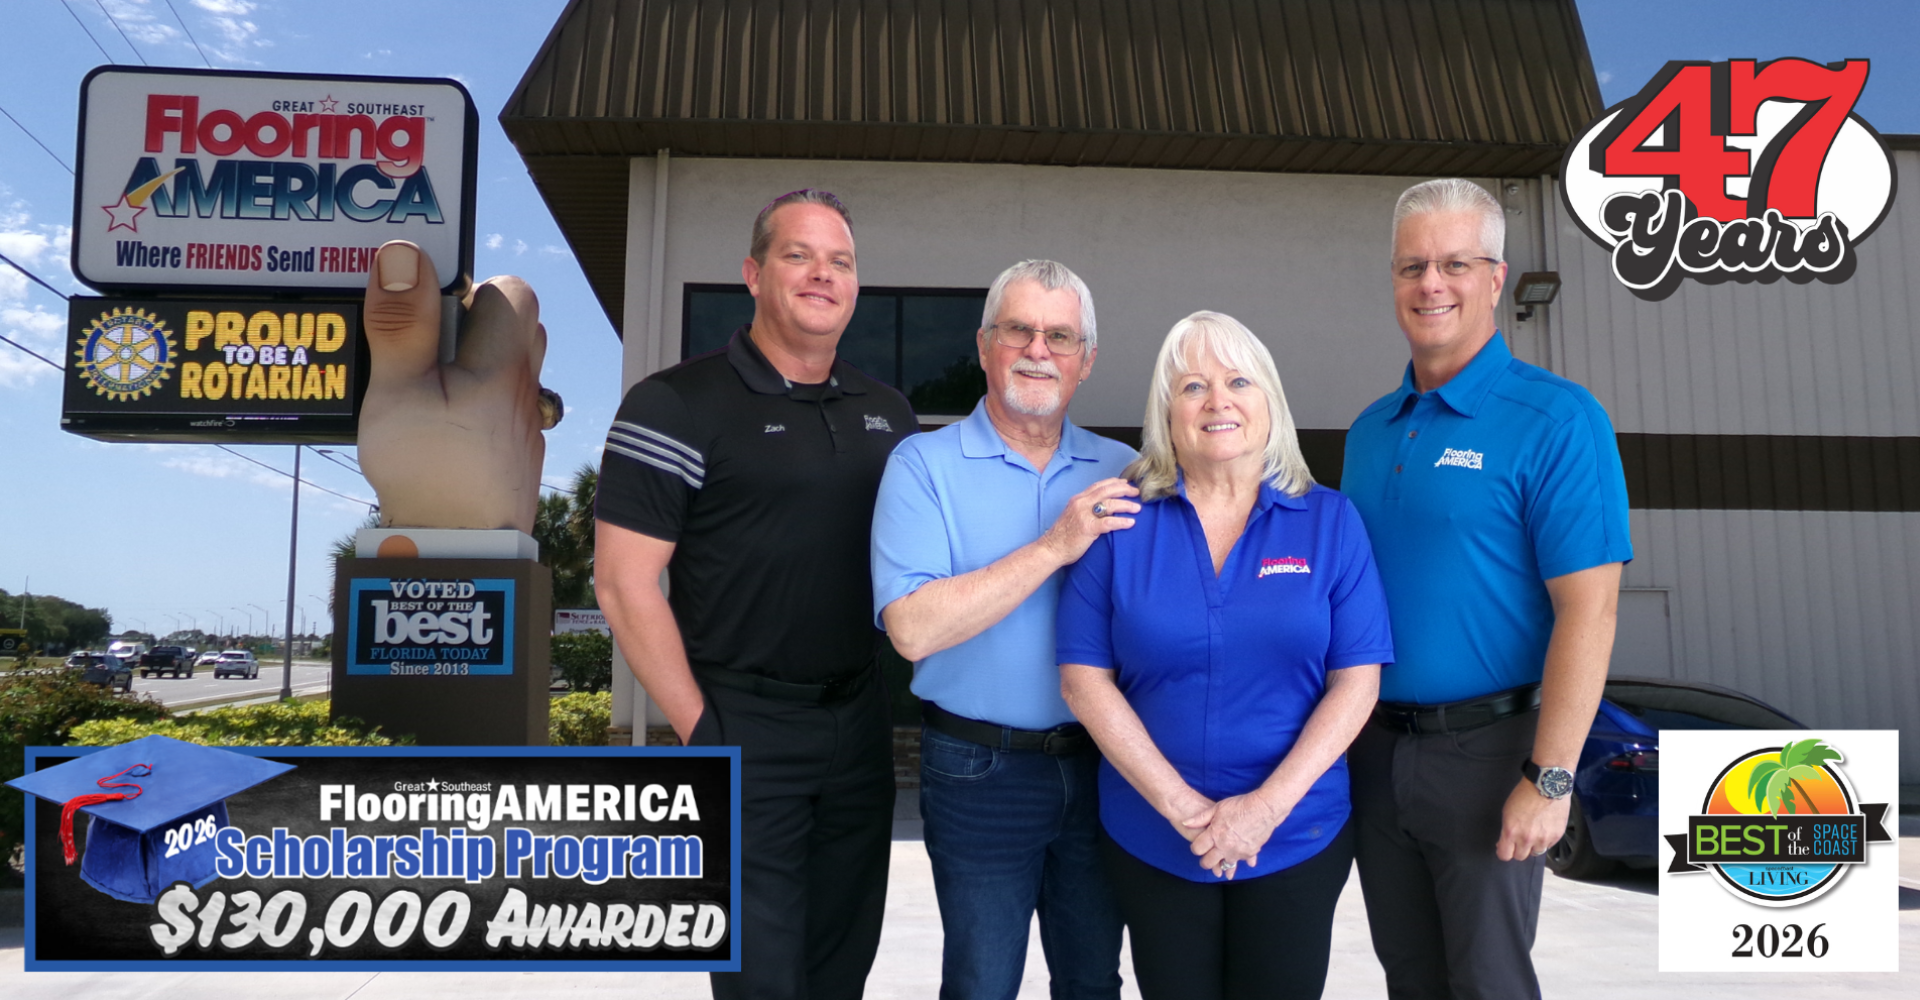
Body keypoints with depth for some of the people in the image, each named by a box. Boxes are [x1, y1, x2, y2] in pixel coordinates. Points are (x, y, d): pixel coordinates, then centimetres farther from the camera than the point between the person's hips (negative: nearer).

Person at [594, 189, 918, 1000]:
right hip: (744, 734, -5)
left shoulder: (887, 414, 8)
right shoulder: (677, 406, -10)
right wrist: (699, 733, -14)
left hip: (862, 726, 6)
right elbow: (625, 584, -13)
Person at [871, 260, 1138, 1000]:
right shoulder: (924, 465, -7)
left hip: (1098, 764, 4)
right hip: (981, 771, -3)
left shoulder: (1120, 471, 5)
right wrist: (1052, 547, -22)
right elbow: (913, 628, -21)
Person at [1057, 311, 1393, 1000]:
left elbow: (1356, 681, -5)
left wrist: (1269, 805, -14)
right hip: (1151, 842, 0)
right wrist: (1180, 806, -13)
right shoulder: (1121, 522, -4)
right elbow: (1084, 680, -7)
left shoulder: (1330, 521, -2)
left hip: (1298, 838, 1)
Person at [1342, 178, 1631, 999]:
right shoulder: (1370, 430, 8)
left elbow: (1587, 609, -16)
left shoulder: (1553, 421, -11)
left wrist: (1550, 779, -19)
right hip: (1374, 746, 6)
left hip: (1484, 749, -6)